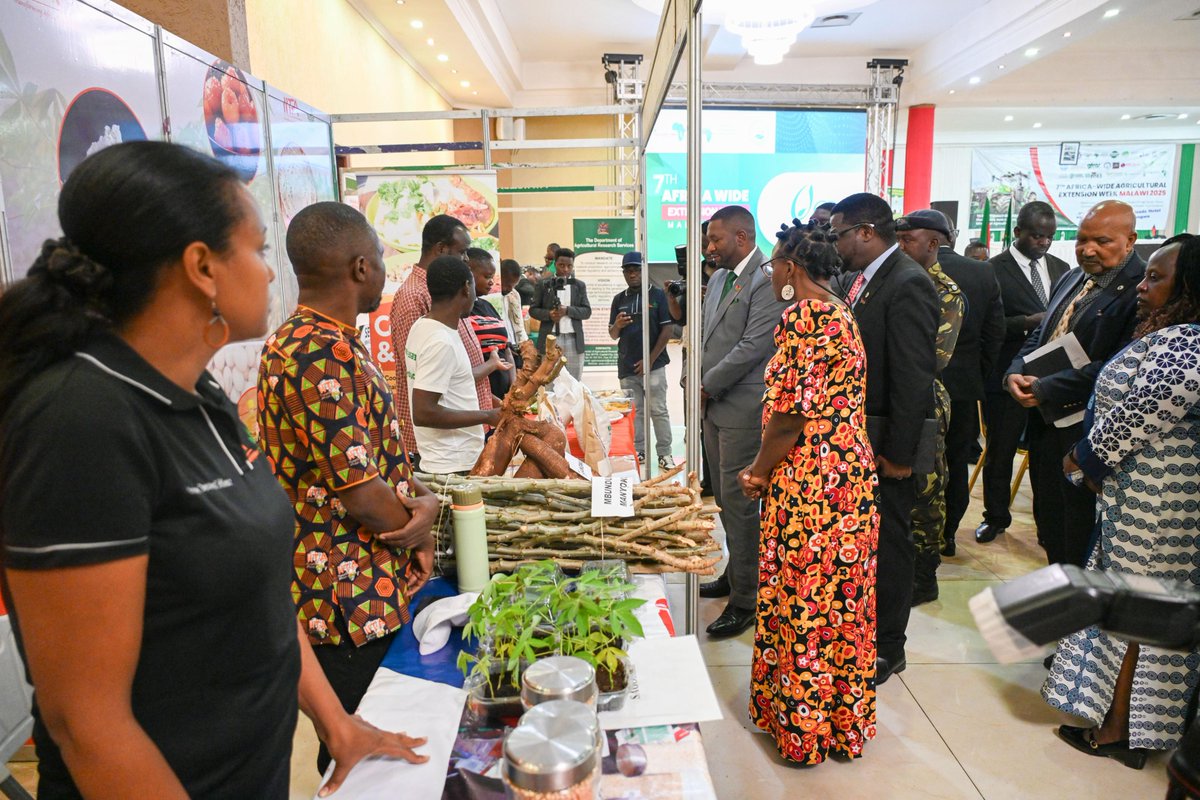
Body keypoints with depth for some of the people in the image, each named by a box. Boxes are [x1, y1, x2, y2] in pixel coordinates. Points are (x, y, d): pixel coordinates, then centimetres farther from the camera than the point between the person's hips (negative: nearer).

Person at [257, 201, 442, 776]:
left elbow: (381, 451, 13)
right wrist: (416, 526, -5)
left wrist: (422, 499, -6)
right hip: (353, 599, -10)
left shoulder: (331, 343, 10)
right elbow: (358, 490, -24)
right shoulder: (323, 353, -24)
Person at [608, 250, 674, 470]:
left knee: (658, 411, 0)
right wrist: (617, 325, -11)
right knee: (634, 411, 7)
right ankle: (638, 452, 14)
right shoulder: (619, 299, 10)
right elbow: (613, 335, 13)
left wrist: (650, 359, -11)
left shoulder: (658, 295, -1)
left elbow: (667, 330, -5)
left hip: (653, 365, -3)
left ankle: (665, 453, 6)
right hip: (627, 366, 4)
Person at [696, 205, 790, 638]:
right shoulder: (719, 278, 15)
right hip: (713, 406, 9)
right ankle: (736, 573, 34)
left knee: (739, 502, -3)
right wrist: (700, 385, 7)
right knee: (725, 499, 18)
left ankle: (746, 600, 8)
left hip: (742, 408, -9)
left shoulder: (768, 281, -14)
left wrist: (708, 386, -12)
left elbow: (753, 346, -19)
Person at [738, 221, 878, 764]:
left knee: (801, 600, 5)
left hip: (809, 482, -9)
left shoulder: (803, 317, -16)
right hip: (853, 474, 9)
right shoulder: (842, 313, 13)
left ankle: (802, 724, 21)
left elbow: (790, 414, -20)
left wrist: (758, 473, -5)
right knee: (841, 598, 18)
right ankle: (845, 718, 33)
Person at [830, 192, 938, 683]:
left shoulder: (908, 284, -17)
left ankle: (887, 647, 24)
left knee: (887, 543, 7)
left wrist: (898, 452, -19)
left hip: (885, 445, -8)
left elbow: (913, 378, -21)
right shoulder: (851, 281, 9)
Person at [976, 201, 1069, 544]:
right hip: (1007, 377, -4)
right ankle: (996, 516, 26)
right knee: (1000, 451, 9)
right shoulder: (994, 270, -5)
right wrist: (1029, 321, -23)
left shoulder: (1060, 268, 13)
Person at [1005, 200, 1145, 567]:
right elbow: (1040, 336, 16)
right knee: (1049, 524, 22)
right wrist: (1016, 372, -5)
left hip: (1084, 436, -8)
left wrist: (1044, 390, -21)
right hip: (1046, 423, 9)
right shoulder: (1072, 280, 12)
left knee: (1079, 541, 6)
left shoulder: (1141, 290, -17)